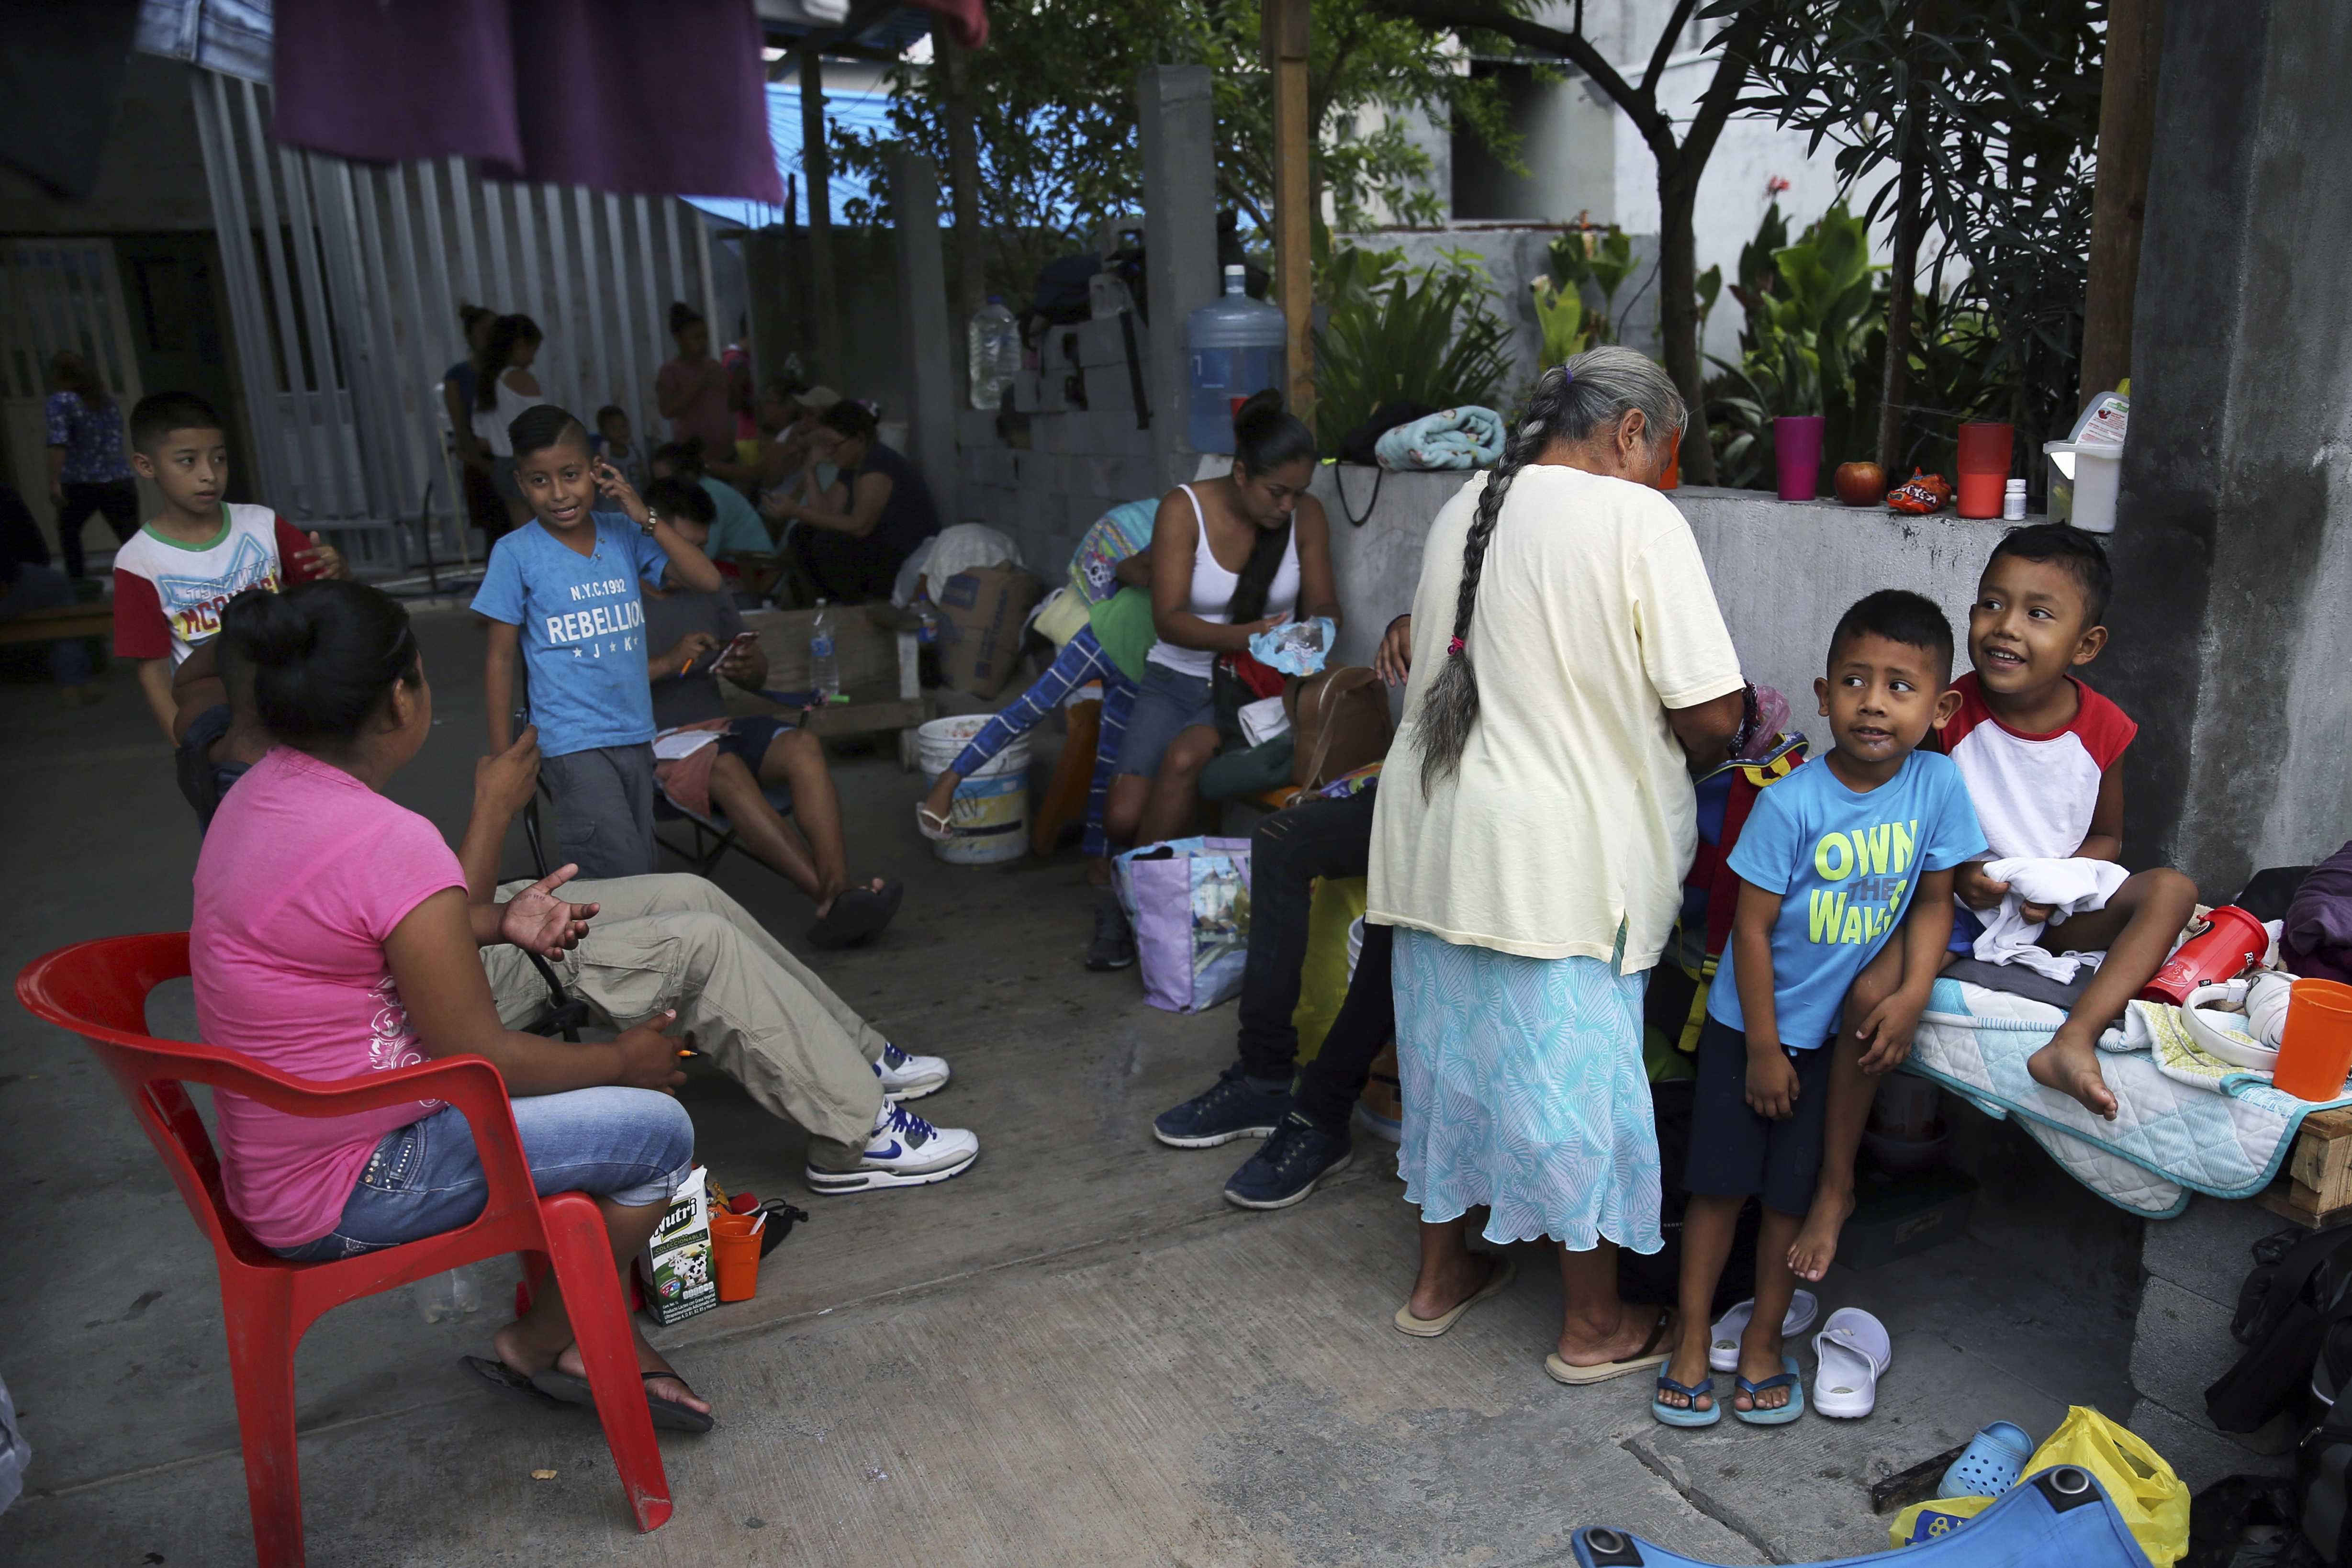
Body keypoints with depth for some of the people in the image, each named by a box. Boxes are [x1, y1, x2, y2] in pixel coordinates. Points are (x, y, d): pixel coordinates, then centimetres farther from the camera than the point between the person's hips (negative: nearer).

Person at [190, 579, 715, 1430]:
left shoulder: (260, 793, 3)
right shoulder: (389, 841, -27)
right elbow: (479, 1058, -20)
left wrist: (498, 921, 8)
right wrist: (624, 1060, -5)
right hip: (344, 1192, -10)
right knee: (657, 1128, -9)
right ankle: (537, 1345, 14)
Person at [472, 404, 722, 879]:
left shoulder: (623, 533, 3)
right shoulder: (516, 554, -5)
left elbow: (708, 581, -2)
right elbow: (500, 658, -2)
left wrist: (645, 517, -8)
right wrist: (503, 758, -2)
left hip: (636, 733, 5)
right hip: (575, 744, -4)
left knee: (644, 869, 13)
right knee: (626, 875, -14)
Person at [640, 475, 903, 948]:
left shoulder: (707, 593, 22)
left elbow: (758, 678, 25)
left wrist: (748, 668, 1)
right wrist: (667, 663, -19)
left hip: (718, 727, 6)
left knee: (803, 746, -26)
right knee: (729, 771, -37)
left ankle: (839, 888, -43)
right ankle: (828, 897, -45)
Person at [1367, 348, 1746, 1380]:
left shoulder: (1466, 507, 10)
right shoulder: (1637, 521, -12)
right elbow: (1710, 712, -15)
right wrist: (1693, 758, 8)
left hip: (1432, 830, 7)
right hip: (1554, 854, -7)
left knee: (1448, 1051, 19)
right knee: (1578, 1073, 7)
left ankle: (1441, 1275, 36)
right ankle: (1593, 1327, 24)